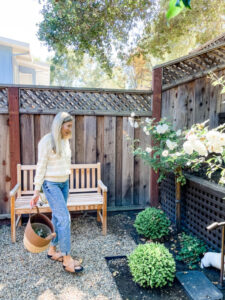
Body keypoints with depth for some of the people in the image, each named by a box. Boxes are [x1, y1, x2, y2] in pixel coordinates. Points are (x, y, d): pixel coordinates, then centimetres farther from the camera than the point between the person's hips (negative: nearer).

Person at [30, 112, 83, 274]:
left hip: (64, 183, 8)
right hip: (51, 184, -7)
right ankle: (67, 259, 2)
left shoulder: (65, 140, 7)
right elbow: (41, 167, -14)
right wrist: (37, 191, -12)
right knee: (64, 218, -9)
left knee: (57, 217, 14)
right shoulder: (47, 141, -16)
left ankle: (52, 250, 30)